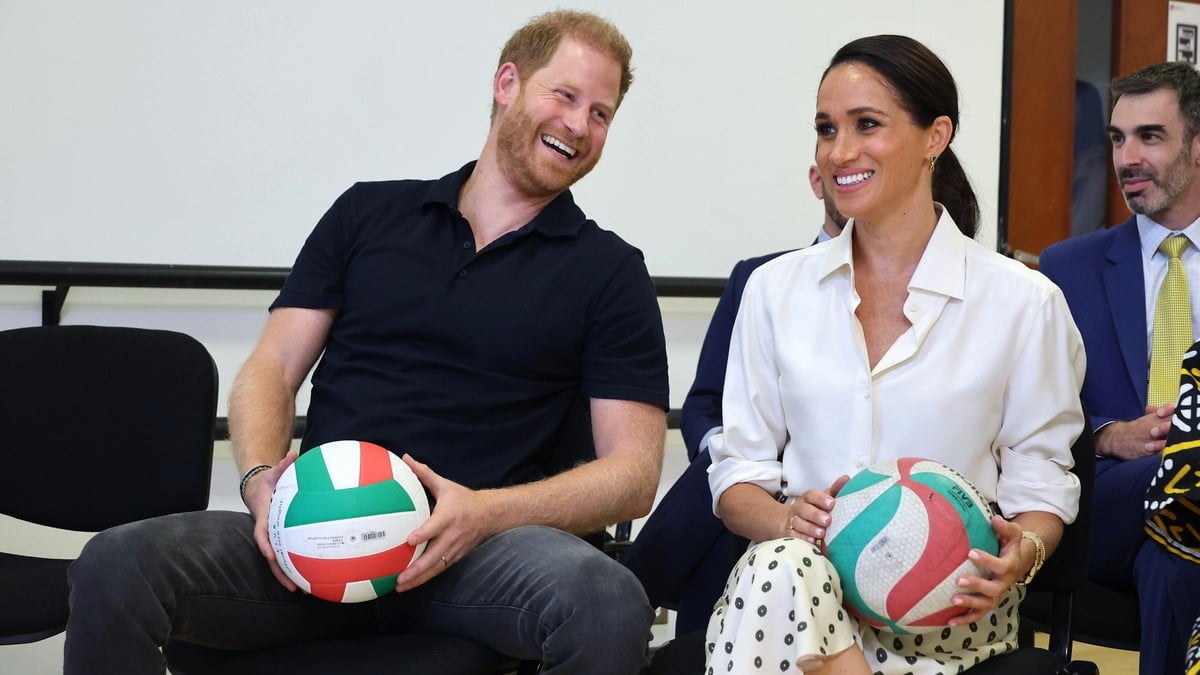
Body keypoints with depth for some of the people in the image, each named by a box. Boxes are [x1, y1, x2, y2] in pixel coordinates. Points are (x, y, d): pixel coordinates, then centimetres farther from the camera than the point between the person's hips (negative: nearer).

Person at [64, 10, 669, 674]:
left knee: (608, 603, -36)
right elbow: (271, 368, 14)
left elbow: (632, 474, 2)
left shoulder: (609, 271, 10)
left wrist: (487, 513, -15)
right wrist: (262, 477, -8)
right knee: (114, 566, -26)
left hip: (474, 553, -1)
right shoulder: (369, 213, 18)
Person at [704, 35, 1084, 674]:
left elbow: (1041, 481, 8)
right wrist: (784, 519, -13)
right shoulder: (774, 288, 11)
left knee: (782, 589, -35)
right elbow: (738, 474, 11)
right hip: (797, 581, 3)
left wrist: (1022, 555, -16)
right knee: (782, 568, -36)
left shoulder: (1024, 302, 4)